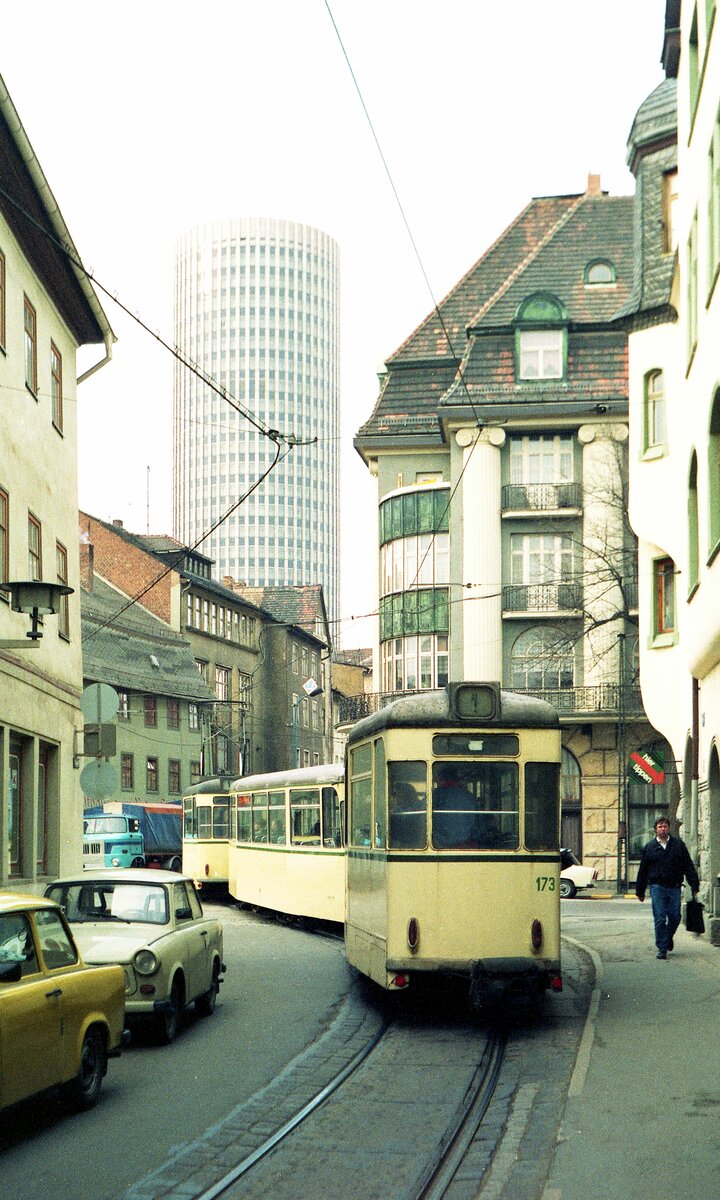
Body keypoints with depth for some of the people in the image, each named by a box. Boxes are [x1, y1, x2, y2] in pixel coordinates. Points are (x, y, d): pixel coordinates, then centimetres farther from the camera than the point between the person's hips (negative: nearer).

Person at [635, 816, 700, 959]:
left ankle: (668, 937, 33)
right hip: (657, 887, -1)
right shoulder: (649, 847, 6)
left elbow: (688, 866, 7)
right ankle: (662, 948, 1)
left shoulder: (678, 845, 7)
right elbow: (642, 871, 10)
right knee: (660, 919, -5)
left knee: (675, 917, 4)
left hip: (674, 887, 1)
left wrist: (694, 886, 1)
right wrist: (640, 891, 10)